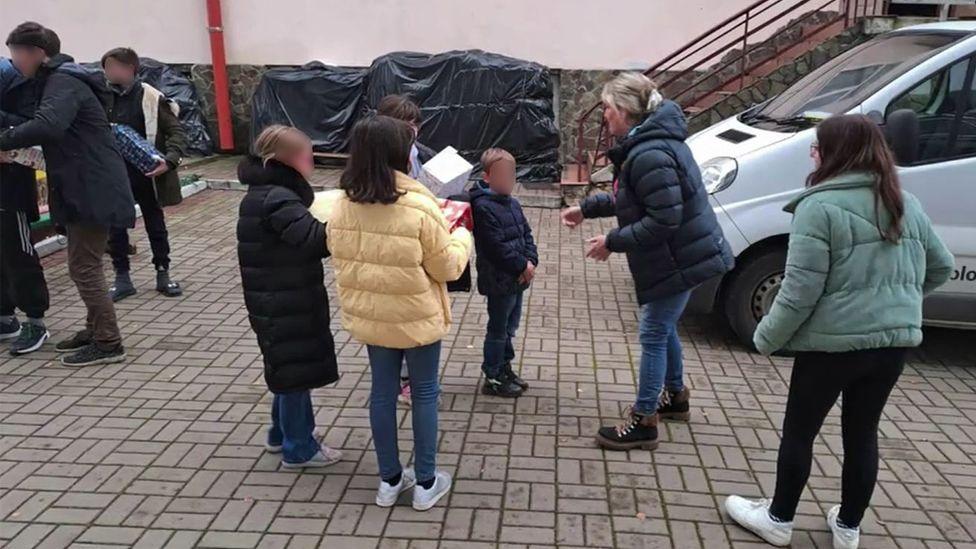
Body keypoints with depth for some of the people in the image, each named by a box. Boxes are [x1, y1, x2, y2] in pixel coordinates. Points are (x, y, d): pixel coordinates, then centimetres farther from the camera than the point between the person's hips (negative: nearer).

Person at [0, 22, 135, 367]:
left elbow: (47, 126, -33)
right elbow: (56, 131, 22)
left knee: (83, 267, -5)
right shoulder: (59, 80, 18)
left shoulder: (64, 83, -15)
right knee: (84, 264, 16)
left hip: (92, 190, -10)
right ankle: (96, 330, 27)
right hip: (84, 189, 10)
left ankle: (108, 344, 2)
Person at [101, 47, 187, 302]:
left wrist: (169, 160, -22)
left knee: (155, 224, 10)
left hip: (146, 174, -3)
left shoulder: (151, 97, -8)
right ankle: (122, 278, 20)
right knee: (115, 227, 7)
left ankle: (163, 274, 23)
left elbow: (176, 132, -9)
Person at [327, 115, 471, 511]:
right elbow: (447, 267, -13)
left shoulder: (343, 206, -7)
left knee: (382, 391, 16)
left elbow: (340, 257, 6)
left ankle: (389, 480, 29)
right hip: (417, 318, -4)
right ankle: (426, 483, 23)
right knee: (424, 393, 12)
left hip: (368, 316, 5)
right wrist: (462, 237, 6)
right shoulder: (420, 207, -22)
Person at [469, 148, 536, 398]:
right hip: (499, 281, -8)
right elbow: (496, 246, -23)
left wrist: (531, 261, -5)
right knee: (498, 329, 3)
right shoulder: (483, 207, -19)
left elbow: (526, 233, 11)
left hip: (518, 278, 9)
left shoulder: (513, 203, 10)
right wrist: (522, 266, -18)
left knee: (510, 327, 19)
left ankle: (505, 368, 34)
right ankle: (493, 379, 16)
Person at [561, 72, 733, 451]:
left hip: (678, 260, -10)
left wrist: (612, 242, -22)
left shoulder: (649, 155, -26)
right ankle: (675, 396, 42)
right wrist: (586, 208, 20)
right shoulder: (646, 144, 8)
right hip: (683, 255, 10)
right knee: (665, 328, 23)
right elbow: (628, 198, 20)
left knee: (654, 335, -1)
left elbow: (664, 220, -29)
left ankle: (643, 422, 10)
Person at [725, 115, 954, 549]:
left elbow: (800, 291, -19)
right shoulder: (907, 205, 8)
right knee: (862, 433, 19)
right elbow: (940, 268, 18)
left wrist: (766, 339, -7)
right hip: (895, 340, 7)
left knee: (799, 432, 12)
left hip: (834, 342, -6)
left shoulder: (819, 207, -16)